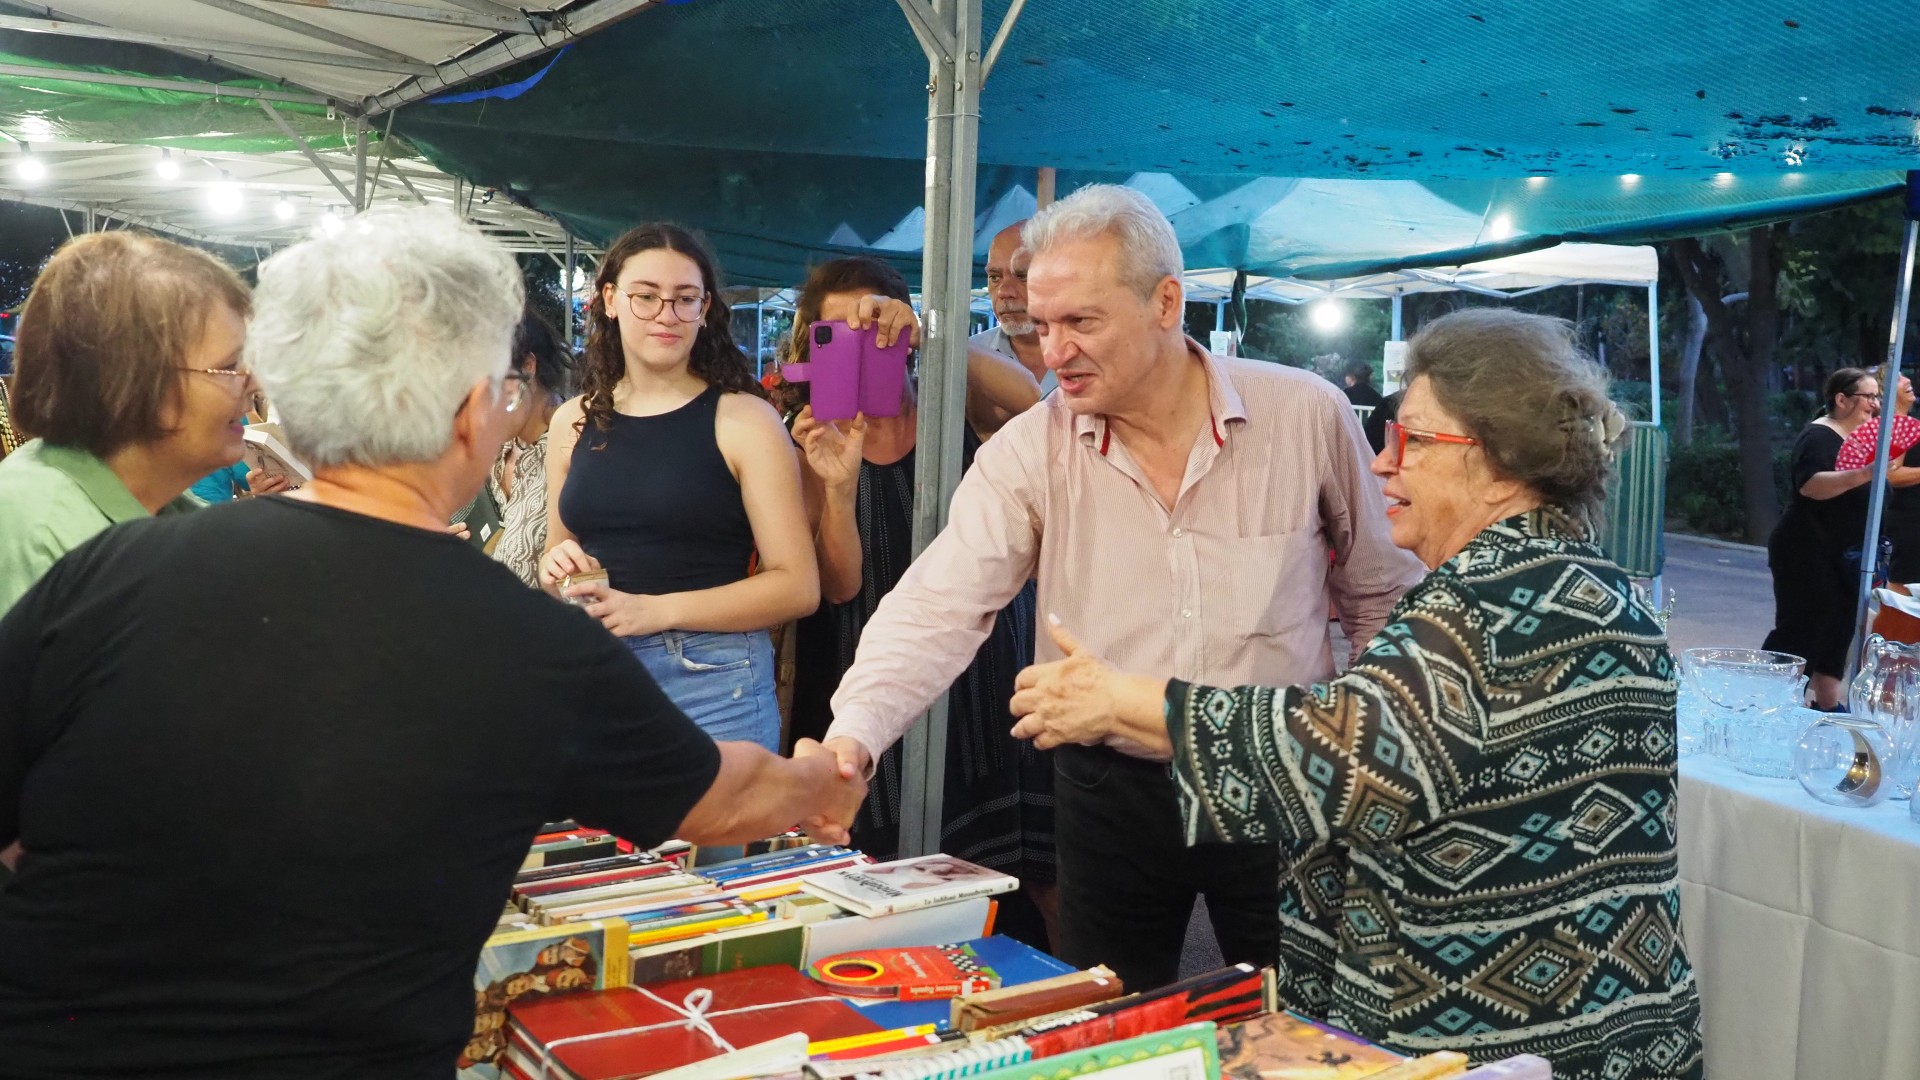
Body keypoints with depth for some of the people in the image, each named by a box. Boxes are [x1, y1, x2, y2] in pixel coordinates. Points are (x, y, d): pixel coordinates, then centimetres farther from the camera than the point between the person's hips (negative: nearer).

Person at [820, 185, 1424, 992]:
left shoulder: (1307, 417, -7)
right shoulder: (1029, 451, -7)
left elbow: (1381, 597, 5)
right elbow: (938, 608, -15)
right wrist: (852, 738, -31)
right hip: (1110, 794, 1)